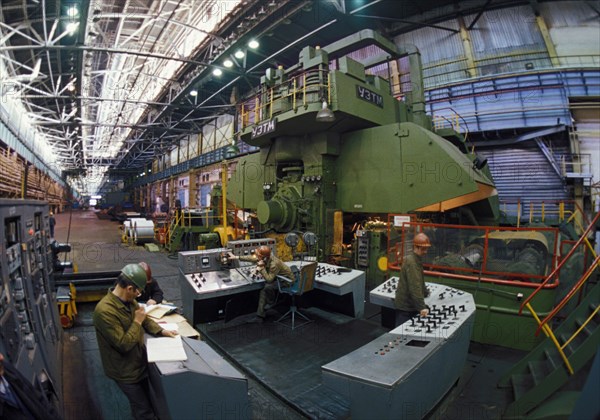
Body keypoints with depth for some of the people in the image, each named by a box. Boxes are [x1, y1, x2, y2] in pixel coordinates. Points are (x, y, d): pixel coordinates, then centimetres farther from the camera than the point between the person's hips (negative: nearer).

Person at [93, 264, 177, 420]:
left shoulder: (129, 300, -6)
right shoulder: (105, 311, -33)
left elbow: (145, 320, 9)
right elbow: (124, 344, -32)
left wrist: (161, 331, -3)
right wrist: (137, 322, -23)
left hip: (139, 362, 8)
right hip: (125, 370, -7)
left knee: (146, 400, 28)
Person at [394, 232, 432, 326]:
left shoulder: (416, 260, 12)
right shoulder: (411, 262, -21)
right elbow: (414, 287, -28)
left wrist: (425, 293, 36)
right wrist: (422, 307, -30)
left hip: (411, 305, 9)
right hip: (405, 307, -9)